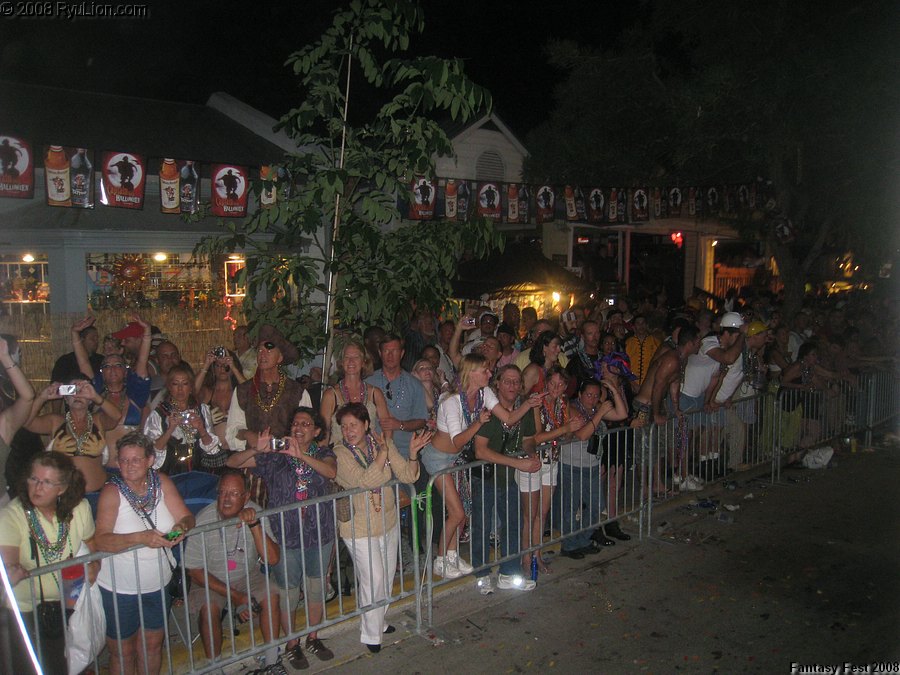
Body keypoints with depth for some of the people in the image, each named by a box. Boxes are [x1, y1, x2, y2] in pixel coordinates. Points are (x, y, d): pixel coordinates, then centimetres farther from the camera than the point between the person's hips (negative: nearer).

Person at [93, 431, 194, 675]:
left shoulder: (161, 482, -5)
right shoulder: (112, 492, -17)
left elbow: (186, 517, -5)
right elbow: (101, 540, -26)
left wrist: (181, 527, -27)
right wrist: (141, 538, -39)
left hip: (158, 585, 4)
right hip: (120, 589, -3)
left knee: (152, 645, 21)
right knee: (122, 653, 14)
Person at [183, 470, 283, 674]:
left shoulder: (254, 513, -16)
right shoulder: (204, 520, -22)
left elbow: (272, 559, -24)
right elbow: (194, 570, -12)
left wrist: (254, 524, -37)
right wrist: (235, 595, -17)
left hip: (247, 576, 2)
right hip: (209, 581, -2)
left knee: (271, 596, -22)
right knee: (208, 608, -29)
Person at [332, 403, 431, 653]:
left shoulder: (383, 442, -5)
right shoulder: (340, 454, -17)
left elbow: (407, 475, -5)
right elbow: (366, 480, -31)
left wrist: (413, 453, -22)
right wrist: (382, 453, -25)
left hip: (389, 521, 5)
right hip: (361, 528, -5)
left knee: (387, 576, 18)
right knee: (373, 580, -1)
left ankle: (379, 621, 42)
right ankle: (371, 635, 21)